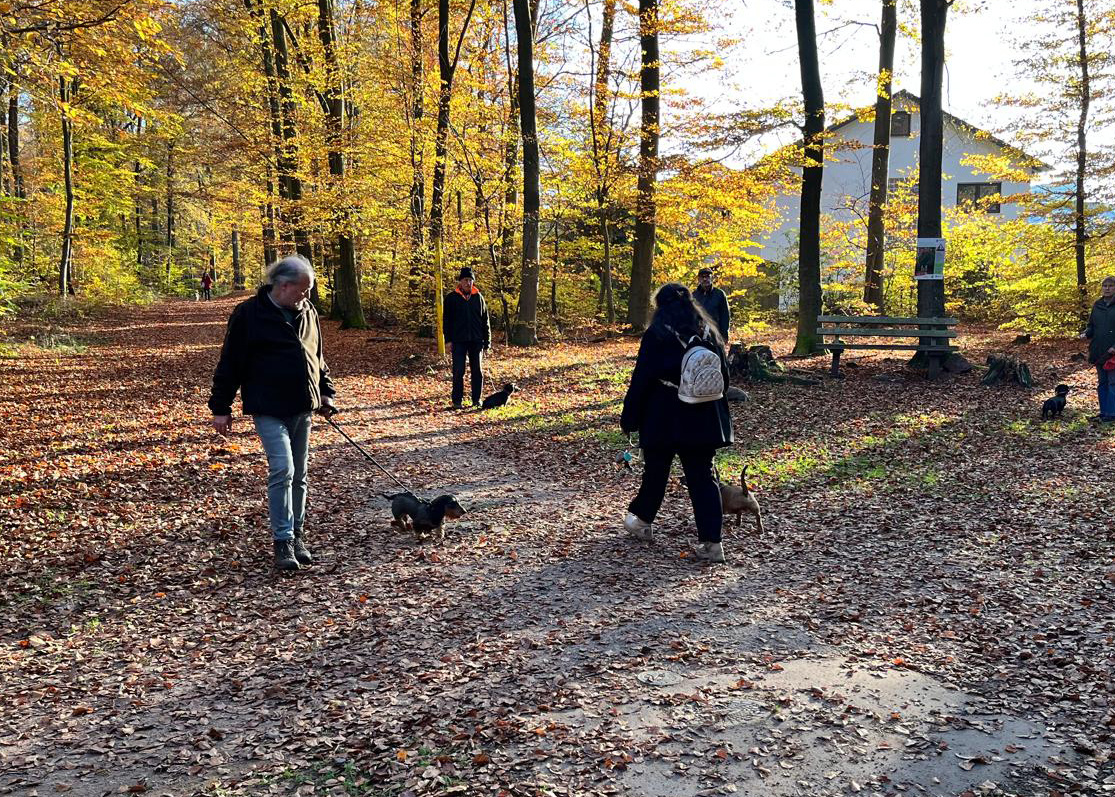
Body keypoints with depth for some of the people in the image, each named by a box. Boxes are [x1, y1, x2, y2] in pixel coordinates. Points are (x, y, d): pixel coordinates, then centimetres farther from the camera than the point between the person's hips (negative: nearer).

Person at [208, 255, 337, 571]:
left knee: (298, 475, 11)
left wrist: (325, 391, 17)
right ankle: (283, 542, -6)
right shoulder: (248, 314, -8)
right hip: (269, 409, -6)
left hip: (302, 408, 6)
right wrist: (220, 407, -6)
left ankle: (297, 536, 22)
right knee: (282, 470, -14)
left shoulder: (307, 312, 10)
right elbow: (230, 363, -6)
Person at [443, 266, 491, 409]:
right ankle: (457, 401, 7)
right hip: (458, 340, -2)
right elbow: (446, 320, 2)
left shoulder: (478, 297, 7)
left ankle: (477, 399, 17)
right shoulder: (451, 297, 1)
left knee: (478, 371, 7)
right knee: (458, 372, -1)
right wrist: (448, 339, -6)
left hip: (476, 340, 2)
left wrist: (487, 341, 6)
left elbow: (485, 320, 9)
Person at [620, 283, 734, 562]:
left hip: (663, 418, -3)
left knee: (655, 471, 14)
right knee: (702, 476, 4)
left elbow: (641, 380, -10)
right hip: (703, 419, 4)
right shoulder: (709, 333, 6)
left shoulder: (657, 334, -9)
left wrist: (629, 418, -3)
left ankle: (641, 521, 35)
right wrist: (715, 413, 22)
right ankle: (711, 541, -1)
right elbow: (723, 375, 12)